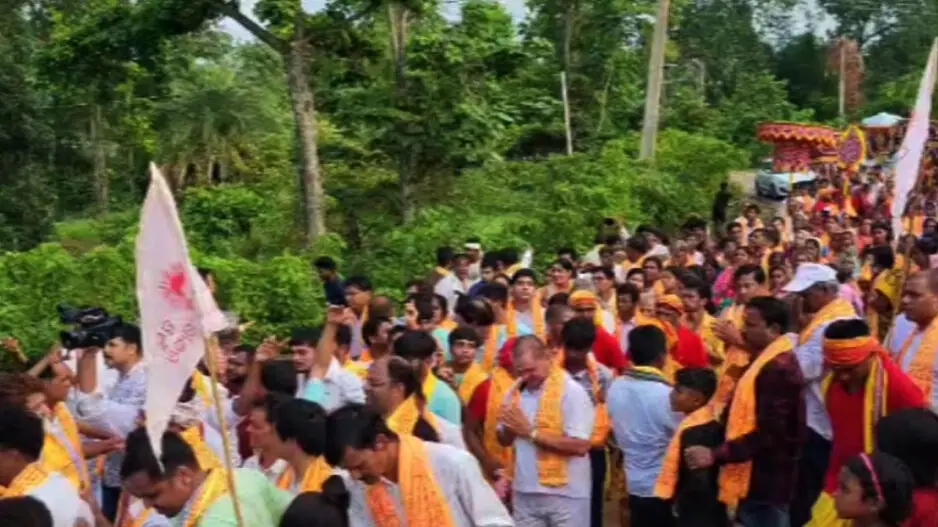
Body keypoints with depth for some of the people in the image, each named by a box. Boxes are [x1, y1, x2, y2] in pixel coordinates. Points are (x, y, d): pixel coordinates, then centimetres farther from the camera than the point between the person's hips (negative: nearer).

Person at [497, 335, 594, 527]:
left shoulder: (571, 391, -12)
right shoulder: (515, 391, 7)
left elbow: (580, 446, -20)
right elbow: (504, 440, 15)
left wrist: (531, 432, -18)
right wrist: (509, 426, -9)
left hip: (565, 494, -6)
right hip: (524, 493, 6)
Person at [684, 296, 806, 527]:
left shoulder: (779, 369, -20)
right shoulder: (764, 361, 14)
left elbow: (768, 434, -25)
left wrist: (715, 455, -25)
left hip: (766, 483, -10)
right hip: (757, 480, 10)